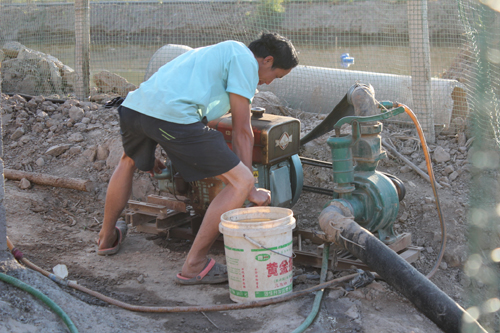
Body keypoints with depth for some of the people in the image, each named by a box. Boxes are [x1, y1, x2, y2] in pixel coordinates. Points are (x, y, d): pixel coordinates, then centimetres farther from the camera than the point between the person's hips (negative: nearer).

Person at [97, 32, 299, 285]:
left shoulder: (217, 53, 35)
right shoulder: (245, 60, 9)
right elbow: (242, 131, 4)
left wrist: (148, 153, 54)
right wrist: (250, 191, 9)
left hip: (133, 105, 9)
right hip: (173, 115, -9)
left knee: (129, 162, 40)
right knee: (240, 181, -2)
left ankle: (107, 238, 52)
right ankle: (194, 266, 1)